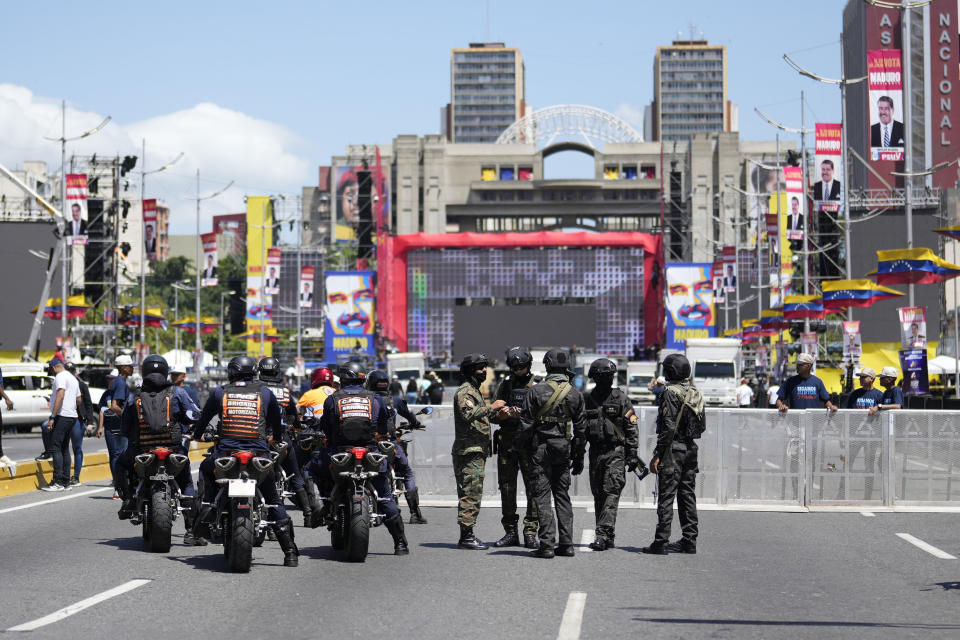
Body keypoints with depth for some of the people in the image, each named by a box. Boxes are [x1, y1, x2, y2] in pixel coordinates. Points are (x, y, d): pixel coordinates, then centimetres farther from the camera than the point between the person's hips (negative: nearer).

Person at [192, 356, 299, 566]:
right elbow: (276, 420, 26)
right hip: (258, 453, 0)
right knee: (273, 500, 14)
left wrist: (197, 435, 44)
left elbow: (204, 417, 23)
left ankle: (206, 508, 13)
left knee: (206, 469, 34)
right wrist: (277, 437, 48)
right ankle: (290, 552, 6)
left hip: (226, 452, 0)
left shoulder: (219, 392, 10)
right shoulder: (265, 392, 11)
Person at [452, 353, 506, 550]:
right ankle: (466, 536, -11)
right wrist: (491, 408, -24)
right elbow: (468, 414, -28)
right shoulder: (464, 391, -10)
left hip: (477, 451, 10)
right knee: (470, 494, -11)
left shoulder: (474, 390, 23)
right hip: (469, 451, -10)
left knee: (472, 494, 11)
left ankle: (467, 535, 14)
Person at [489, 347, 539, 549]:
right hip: (507, 443, 3)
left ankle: (530, 533, -3)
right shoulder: (504, 387, 14)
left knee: (533, 489, -7)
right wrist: (500, 415, -7)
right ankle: (510, 533, 13)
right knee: (507, 489, 5)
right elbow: (492, 416, 15)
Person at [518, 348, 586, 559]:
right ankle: (566, 544, 9)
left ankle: (547, 544, -7)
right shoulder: (575, 394, 4)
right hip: (564, 450, 4)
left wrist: (523, 448, 4)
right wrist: (579, 457, 16)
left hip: (541, 449, -4)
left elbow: (526, 423, -7)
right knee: (562, 496, 12)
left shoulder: (536, 391, -8)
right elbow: (581, 428, 8)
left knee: (542, 496, -2)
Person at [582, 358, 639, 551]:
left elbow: (632, 428, -1)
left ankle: (602, 534, -19)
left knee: (612, 493, -13)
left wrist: (632, 455, -6)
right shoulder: (588, 400, 10)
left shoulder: (621, 398, 0)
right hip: (595, 452, 4)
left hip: (616, 452, -4)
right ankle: (607, 538, 14)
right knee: (598, 495, 6)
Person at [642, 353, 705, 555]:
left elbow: (669, 427, -18)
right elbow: (701, 426, 17)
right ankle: (689, 541, 14)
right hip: (691, 448, 8)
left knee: (666, 497, -6)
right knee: (687, 496, 12)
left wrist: (658, 455, -16)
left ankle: (661, 543, -7)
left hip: (673, 450, -8)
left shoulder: (672, 392, -13)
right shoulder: (696, 393, 12)